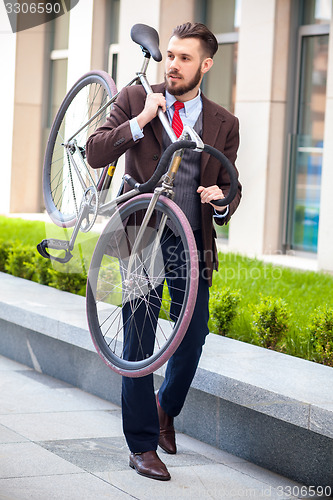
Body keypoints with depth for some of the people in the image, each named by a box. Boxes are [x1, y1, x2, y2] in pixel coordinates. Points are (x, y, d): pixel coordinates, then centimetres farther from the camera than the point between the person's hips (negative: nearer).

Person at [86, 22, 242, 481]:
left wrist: (222, 201, -14)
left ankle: (166, 406, 36)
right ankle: (143, 446, 9)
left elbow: (232, 188, 9)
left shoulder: (224, 124, 5)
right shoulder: (135, 99, 1)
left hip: (194, 242, 2)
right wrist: (140, 121, -17)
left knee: (194, 336, 5)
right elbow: (95, 153, -6)